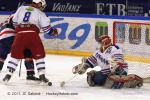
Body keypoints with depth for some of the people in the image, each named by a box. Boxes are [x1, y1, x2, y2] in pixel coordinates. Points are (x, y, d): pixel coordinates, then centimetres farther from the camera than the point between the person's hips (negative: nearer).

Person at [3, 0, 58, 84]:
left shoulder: (21, 8, 22)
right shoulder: (40, 13, 13)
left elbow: (15, 22, 21)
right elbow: (46, 27, 7)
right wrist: (53, 32, 24)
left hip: (20, 34, 2)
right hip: (32, 34, -2)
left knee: (15, 55, 12)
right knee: (39, 55, 11)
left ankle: (8, 75, 6)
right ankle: (42, 75, 3)